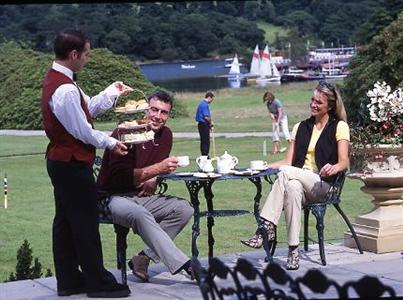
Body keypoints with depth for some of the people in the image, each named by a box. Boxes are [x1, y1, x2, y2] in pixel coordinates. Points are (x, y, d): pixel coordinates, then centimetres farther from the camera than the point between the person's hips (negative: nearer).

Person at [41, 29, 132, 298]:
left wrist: (112, 93, 14)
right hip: (73, 165, -11)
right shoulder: (65, 89, -23)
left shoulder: (55, 79, 10)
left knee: (65, 222, 14)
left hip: (60, 162, 11)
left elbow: (87, 109, 16)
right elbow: (81, 130, -20)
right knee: (86, 223, -2)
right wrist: (110, 143, -7)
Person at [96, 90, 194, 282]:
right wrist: (157, 169, -27)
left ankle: (143, 259, -15)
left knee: (184, 209, -13)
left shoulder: (165, 135, 7)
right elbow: (120, 176, -23)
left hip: (143, 196, 8)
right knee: (140, 214, -38)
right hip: (114, 198, -8)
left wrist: (152, 180, -2)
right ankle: (183, 265, -40)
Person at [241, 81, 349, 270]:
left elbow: (343, 163, -5)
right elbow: (288, 161, 13)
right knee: (292, 188, -36)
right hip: (298, 181, 4)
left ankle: (267, 227, -36)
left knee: (285, 172, -32)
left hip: (323, 185, -3)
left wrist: (333, 168, -29)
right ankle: (293, 250, -41)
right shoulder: (301, 127, 22)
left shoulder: (339, 126, 7)